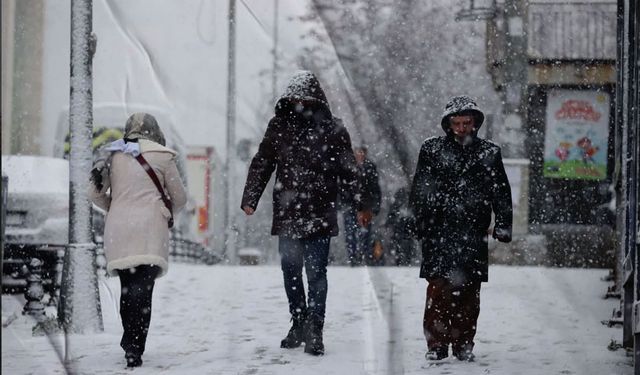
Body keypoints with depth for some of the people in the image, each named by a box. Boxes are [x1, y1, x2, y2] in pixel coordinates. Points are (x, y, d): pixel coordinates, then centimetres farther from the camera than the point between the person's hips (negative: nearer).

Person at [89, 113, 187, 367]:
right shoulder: (161, 157, 3)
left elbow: (95, 194, 14)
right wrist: (169, 212, 30)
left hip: (118, 231, 4)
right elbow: (179, 197, 9)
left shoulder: (113, 156, 12)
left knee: (127, 287, 14)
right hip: (149, 231, -4)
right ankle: (135, 348, -21)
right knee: (143, 287, -10)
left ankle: (130, 342, 17)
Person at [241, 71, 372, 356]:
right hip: (287, 214, 3)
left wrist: (361, 205, -1)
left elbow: (348, 170, 2)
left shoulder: (332, 129, 0)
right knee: (291, 272, 11)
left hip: (320, 215, -3)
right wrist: (250, 200, 2)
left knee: (316, 274, -4)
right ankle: (299, 324, 25)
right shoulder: (279, 126, 6)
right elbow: (261, 164, 10)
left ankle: (314, 332, 0)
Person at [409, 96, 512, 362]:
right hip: (439, 232, -2)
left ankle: (464, 344, 11)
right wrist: (422, 220, -2)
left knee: (469, 291, 3)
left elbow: (501, 193, 15)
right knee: (439, 290, -8)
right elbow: (419, 191, 6)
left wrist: (503, 224, 7)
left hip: (474, 233, 2)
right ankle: (436, 344, -2)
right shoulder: (432, 150, 7)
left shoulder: (489, 153, 12)